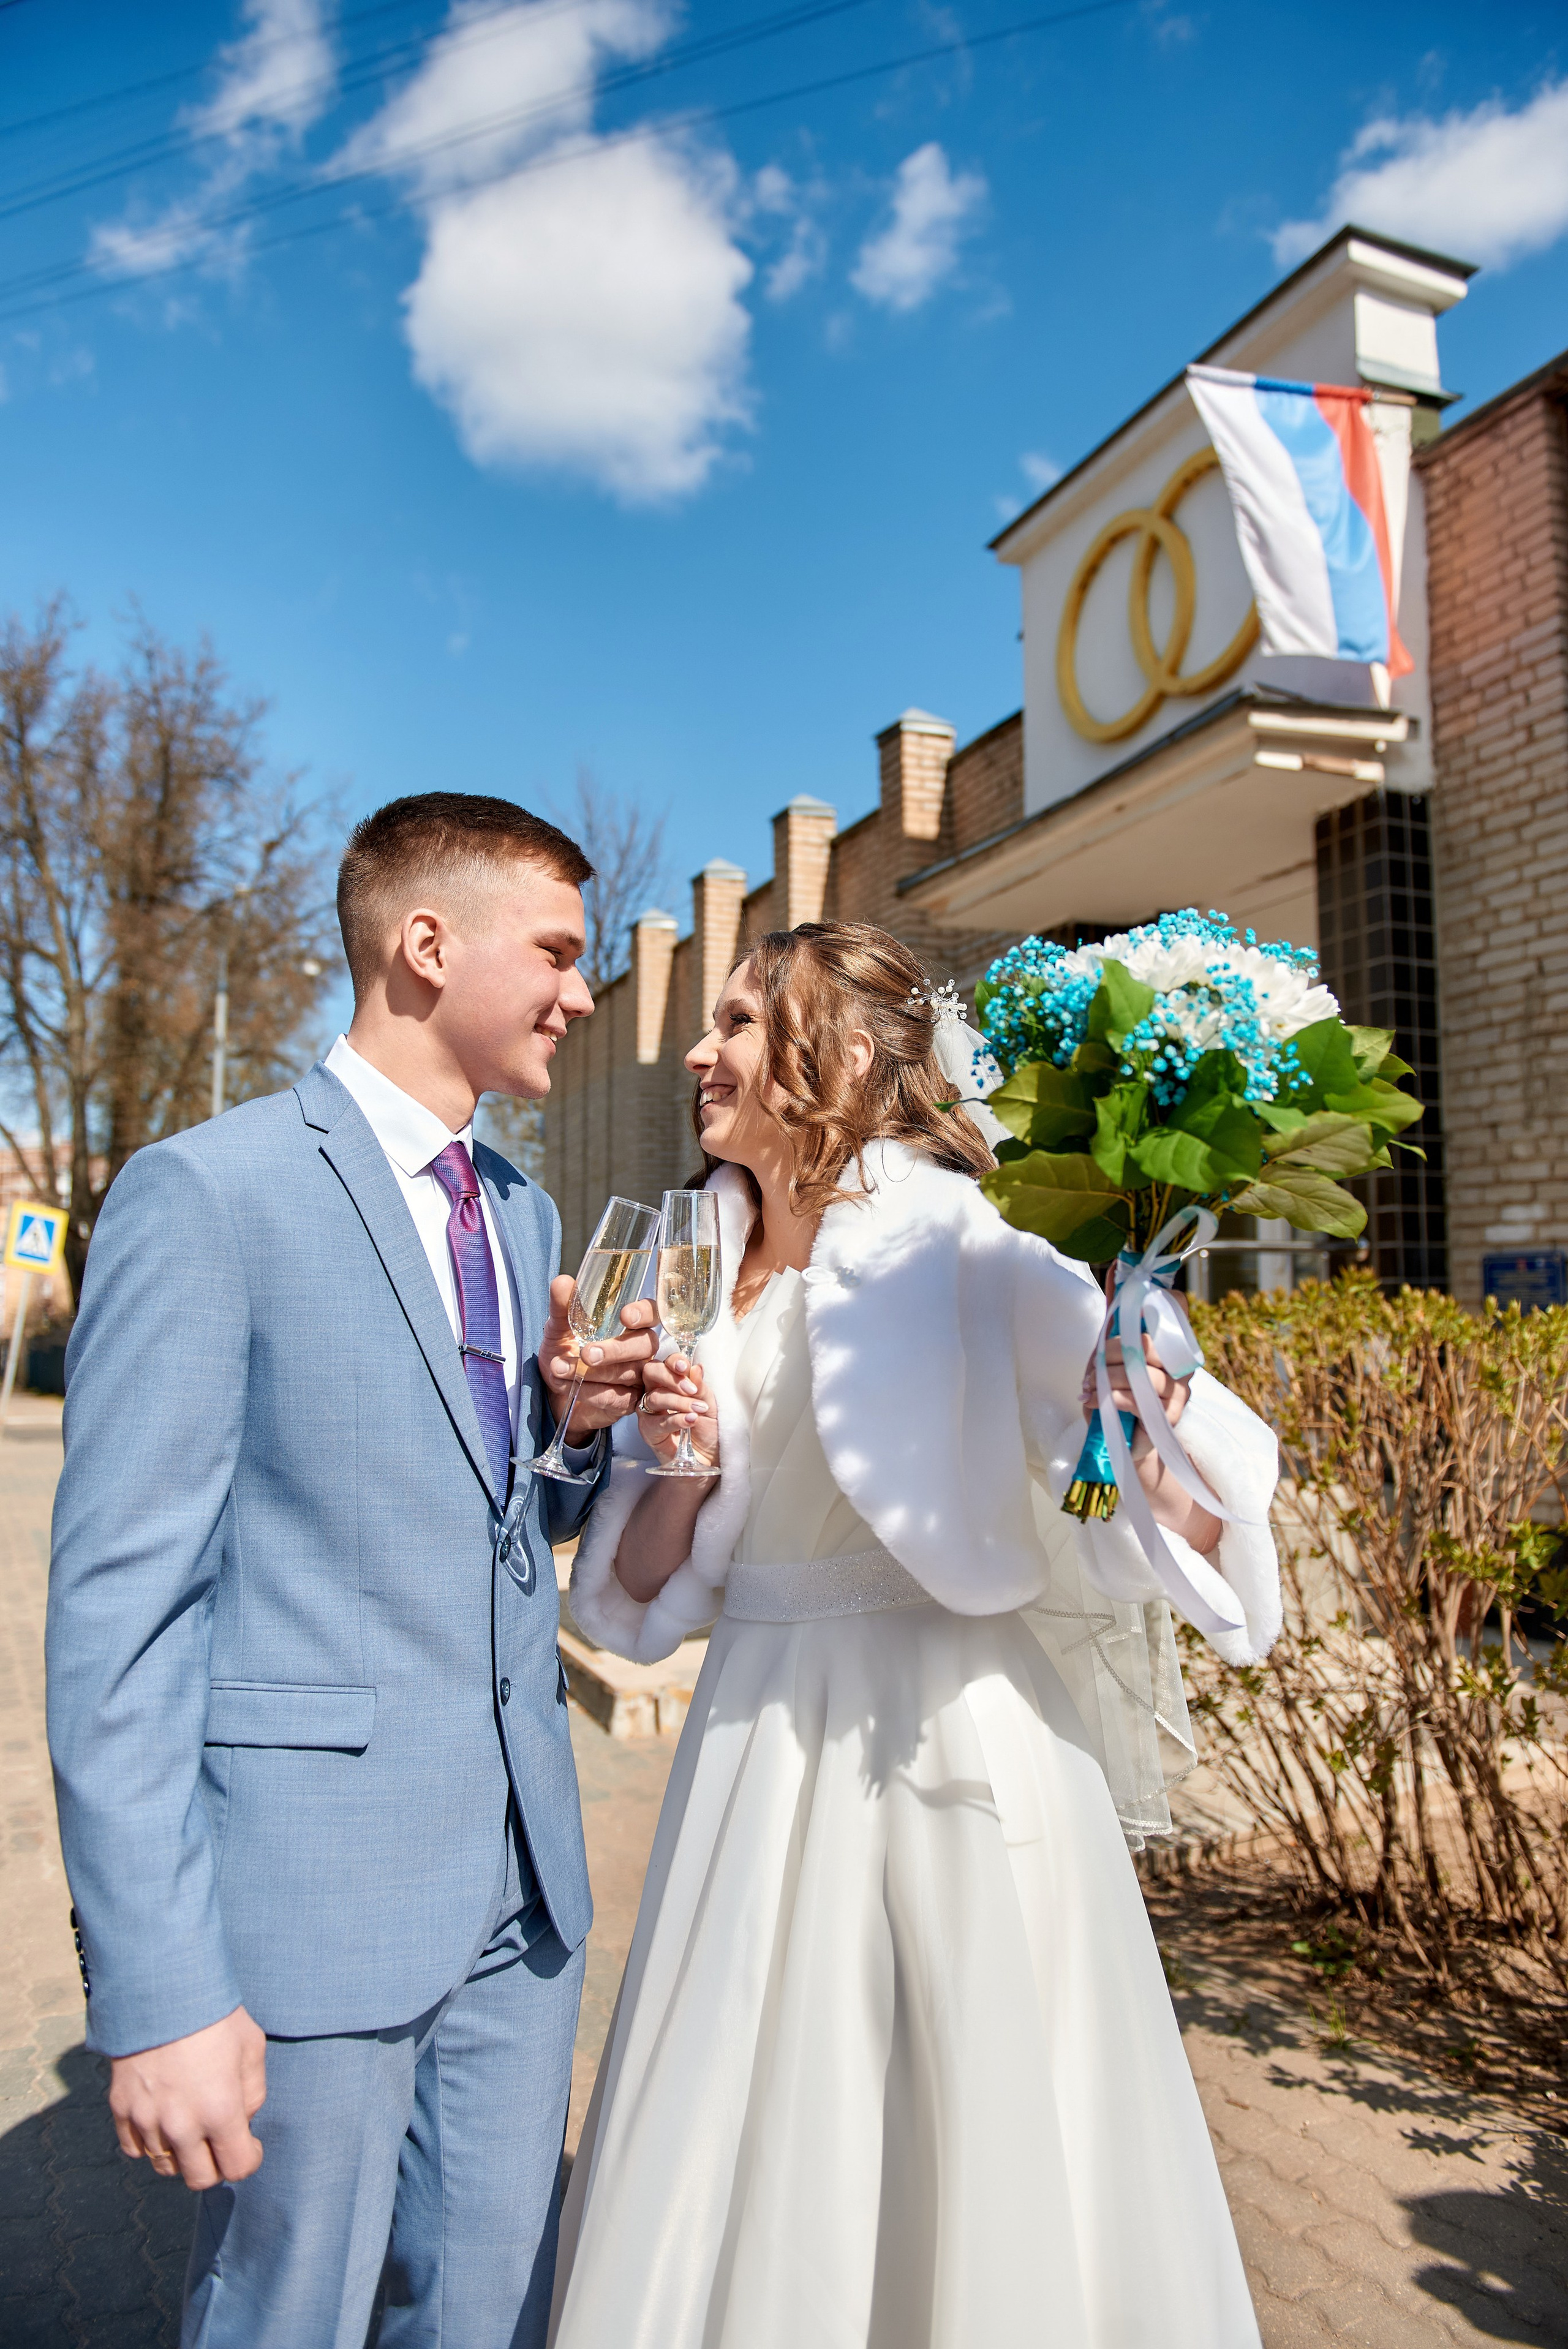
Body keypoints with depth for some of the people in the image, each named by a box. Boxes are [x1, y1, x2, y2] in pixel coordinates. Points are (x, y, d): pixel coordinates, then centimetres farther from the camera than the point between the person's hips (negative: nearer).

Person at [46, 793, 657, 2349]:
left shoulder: (524, 1212, 10)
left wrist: (573, 1420, -4)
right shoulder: (205, 1194, -13)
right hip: (308, 1894, -6)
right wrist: (156, 1991, -15)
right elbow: (117, 1609, -14)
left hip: (520, 1879, 7)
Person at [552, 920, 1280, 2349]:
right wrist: (681, 1466, -9)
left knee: (976, 2133, 10)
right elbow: (642, 1585, 9)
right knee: (739, 2155, 16)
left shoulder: (954, 1247, -11)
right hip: (759, 1738, 5)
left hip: (946, 1734, -5)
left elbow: (1210, 1523, -13)